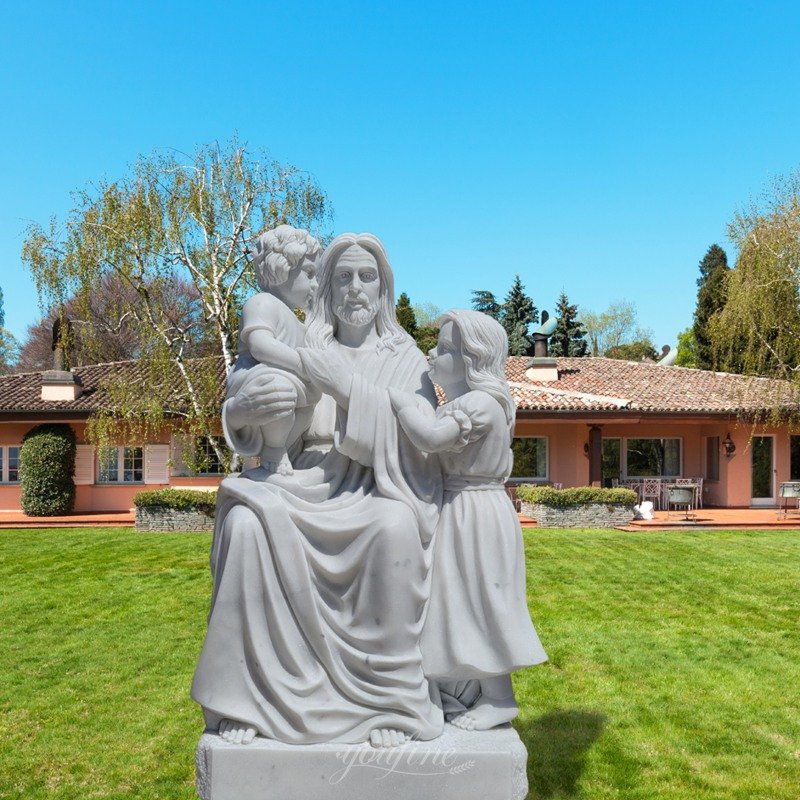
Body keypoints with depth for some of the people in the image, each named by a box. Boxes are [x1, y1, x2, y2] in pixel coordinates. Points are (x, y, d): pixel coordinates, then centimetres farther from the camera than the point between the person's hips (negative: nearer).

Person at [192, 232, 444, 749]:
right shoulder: (304, 352, 11)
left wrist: (347, 387, -20)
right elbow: (241, 385, 2)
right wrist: (245, 410, -24)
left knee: (395, 527, -37)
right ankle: (243, 693, -19)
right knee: (246, 521, -30)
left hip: (376, 493, -1)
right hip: (310, 490, 2)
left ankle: (390, 698, -22)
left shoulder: (406, 359, 8)